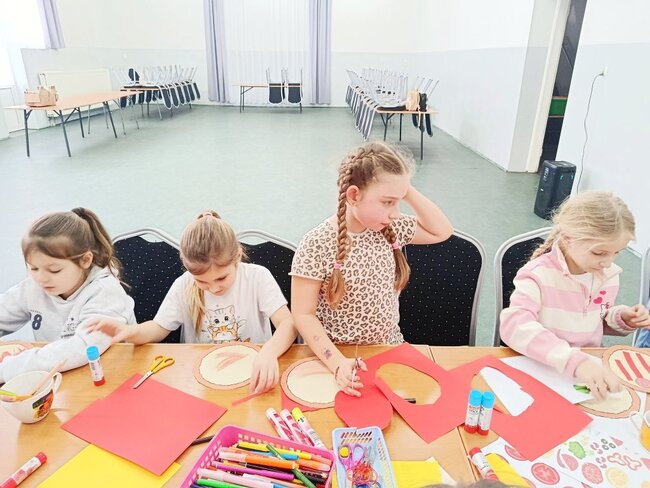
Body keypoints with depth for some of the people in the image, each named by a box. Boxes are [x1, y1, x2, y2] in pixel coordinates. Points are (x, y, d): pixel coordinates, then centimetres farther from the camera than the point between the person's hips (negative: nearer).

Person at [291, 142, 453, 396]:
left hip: (390, 350, 4)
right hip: (340, 358, -4)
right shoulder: (317, 245, -20)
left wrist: (408, 191, -6)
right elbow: (304, 315, -15)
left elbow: (442, 231, 6)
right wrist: (337, 362, -27)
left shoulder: (390, 229, -3)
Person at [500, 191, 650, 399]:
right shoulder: (540, 274, -21)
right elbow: (514, 325, -36)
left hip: (590, 369, 5)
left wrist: (622, 319, -3)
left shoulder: (608, 275, -1)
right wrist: (574, 361, -44)